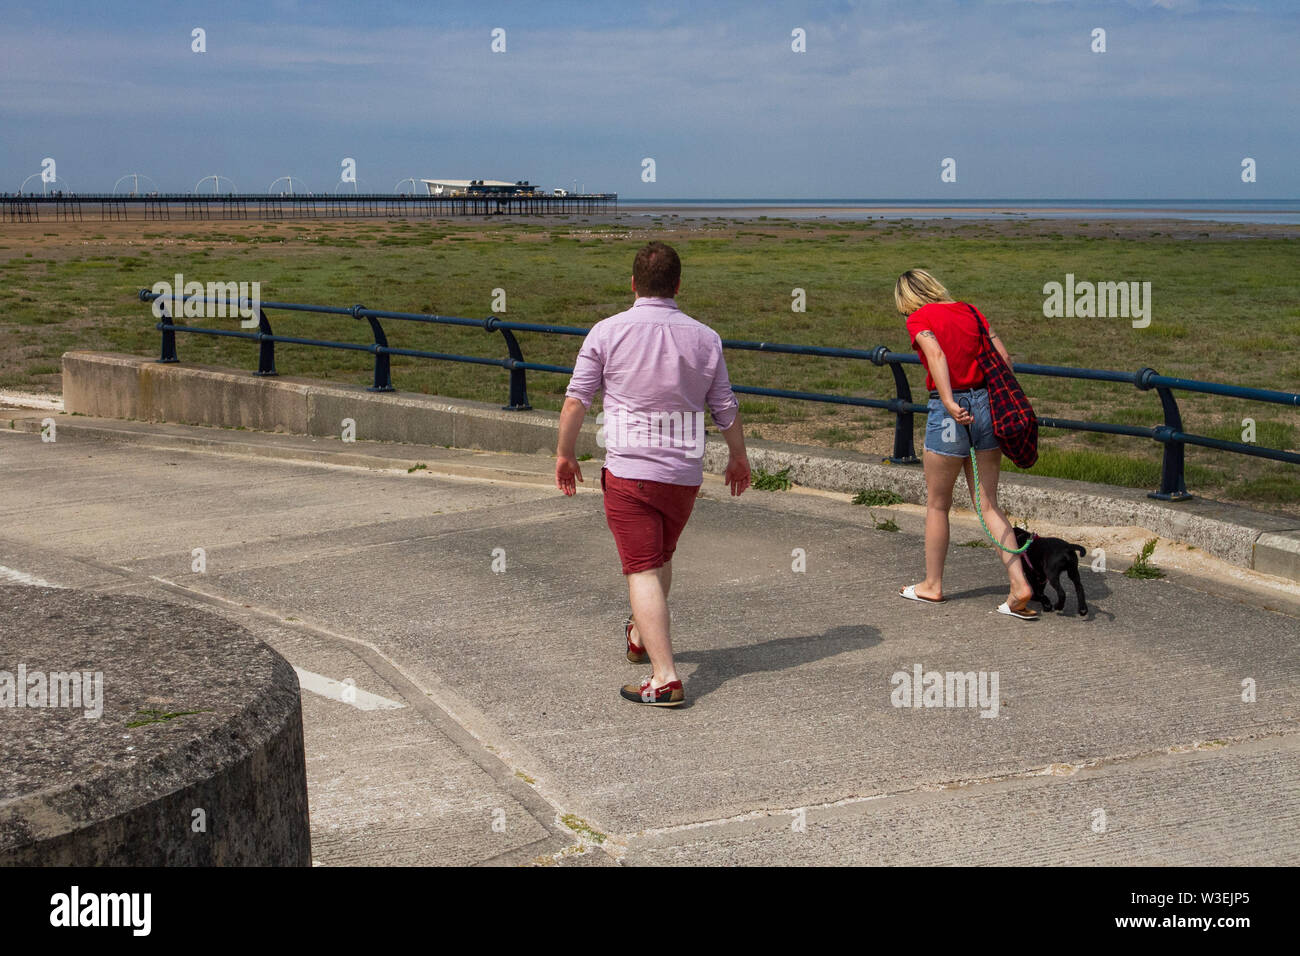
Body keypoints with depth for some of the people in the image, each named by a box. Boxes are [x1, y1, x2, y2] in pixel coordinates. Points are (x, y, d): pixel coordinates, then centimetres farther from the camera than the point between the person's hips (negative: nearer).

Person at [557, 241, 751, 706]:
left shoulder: (607, 331, -6)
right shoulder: (704, 338, 1)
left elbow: (576, 400, -4)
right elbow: (726, 408, 7)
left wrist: (565, 454, 10)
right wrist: (738, 457, 22)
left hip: (627, 470, -3)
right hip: (684, 471, 4)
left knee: (642, 570, -3)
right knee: (661, 558, 24)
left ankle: (665, 677, -11)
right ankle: (641, 638, 46)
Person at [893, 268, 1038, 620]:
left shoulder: (919, 318, -3)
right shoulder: (971, 311, 13)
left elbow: (936, 355, -21)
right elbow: (1004, 358, 8)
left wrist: (949, 402, -30)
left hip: (951, 411, -5)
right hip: (987, 406, 5)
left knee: (937, 504, 12)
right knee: (988, 503, 9)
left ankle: (932, 585, 24)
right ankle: (1019, 585, -2)